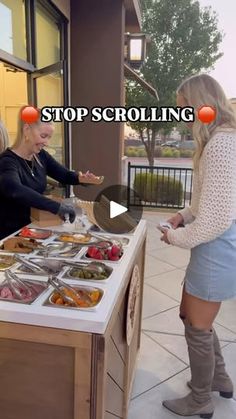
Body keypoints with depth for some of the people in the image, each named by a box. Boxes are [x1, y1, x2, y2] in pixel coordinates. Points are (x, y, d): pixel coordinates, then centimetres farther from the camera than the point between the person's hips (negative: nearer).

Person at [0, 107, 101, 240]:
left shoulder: (41, 156, 4)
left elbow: (65, 175, 10)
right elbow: (14, 190, -38)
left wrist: (81, 178, -13)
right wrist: (57, 207, -43)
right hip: (11, 235, -7)